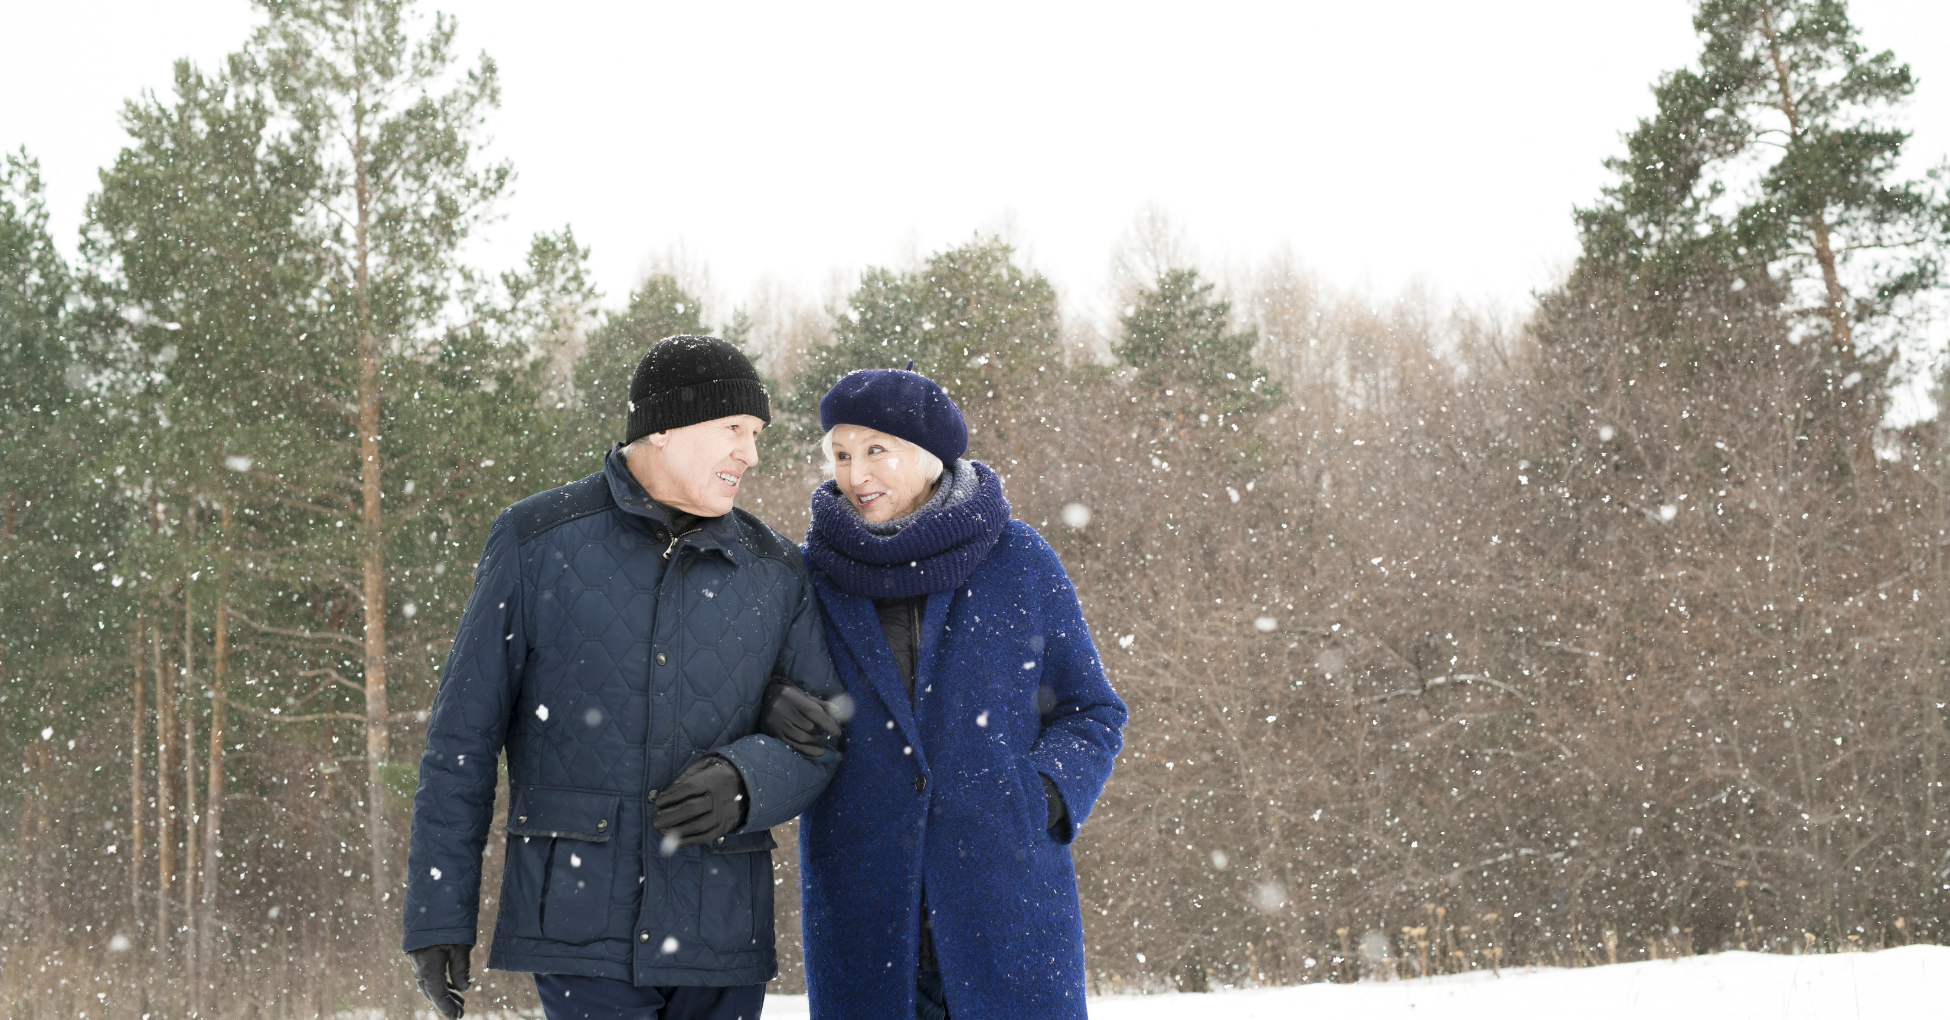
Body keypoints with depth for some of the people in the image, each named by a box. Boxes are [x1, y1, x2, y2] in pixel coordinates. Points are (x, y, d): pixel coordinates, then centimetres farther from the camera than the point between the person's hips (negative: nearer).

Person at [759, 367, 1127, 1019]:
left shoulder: (1019, 561, 2)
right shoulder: (812, 574, 6)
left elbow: (1091, 714, 9)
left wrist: (1043, 795, -9)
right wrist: (773, 717, -8)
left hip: (1009, 904, -1)